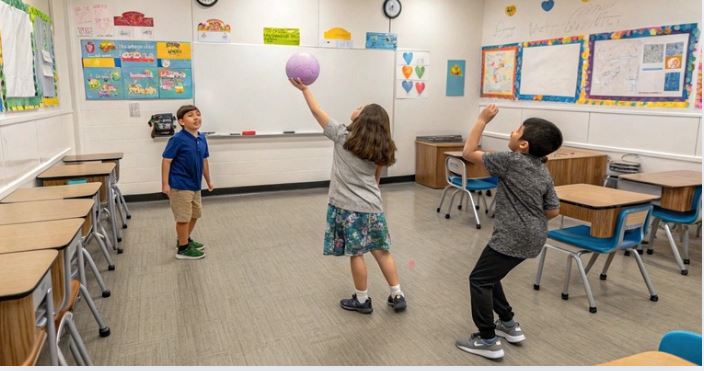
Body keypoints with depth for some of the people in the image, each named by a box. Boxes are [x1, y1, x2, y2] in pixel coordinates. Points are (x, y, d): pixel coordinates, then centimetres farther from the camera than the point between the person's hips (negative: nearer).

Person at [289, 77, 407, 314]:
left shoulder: (342, 136, -9)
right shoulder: (380, 148, 4)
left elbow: (317, 112, -1)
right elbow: (376, 178, 12)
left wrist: (304, 89, 10)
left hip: (349, 206, -4)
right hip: (372, 206, 5)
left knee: (356, 253, 6)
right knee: (381, 250, 14)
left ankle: (362, 300, 20)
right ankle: (397, 296, 22)